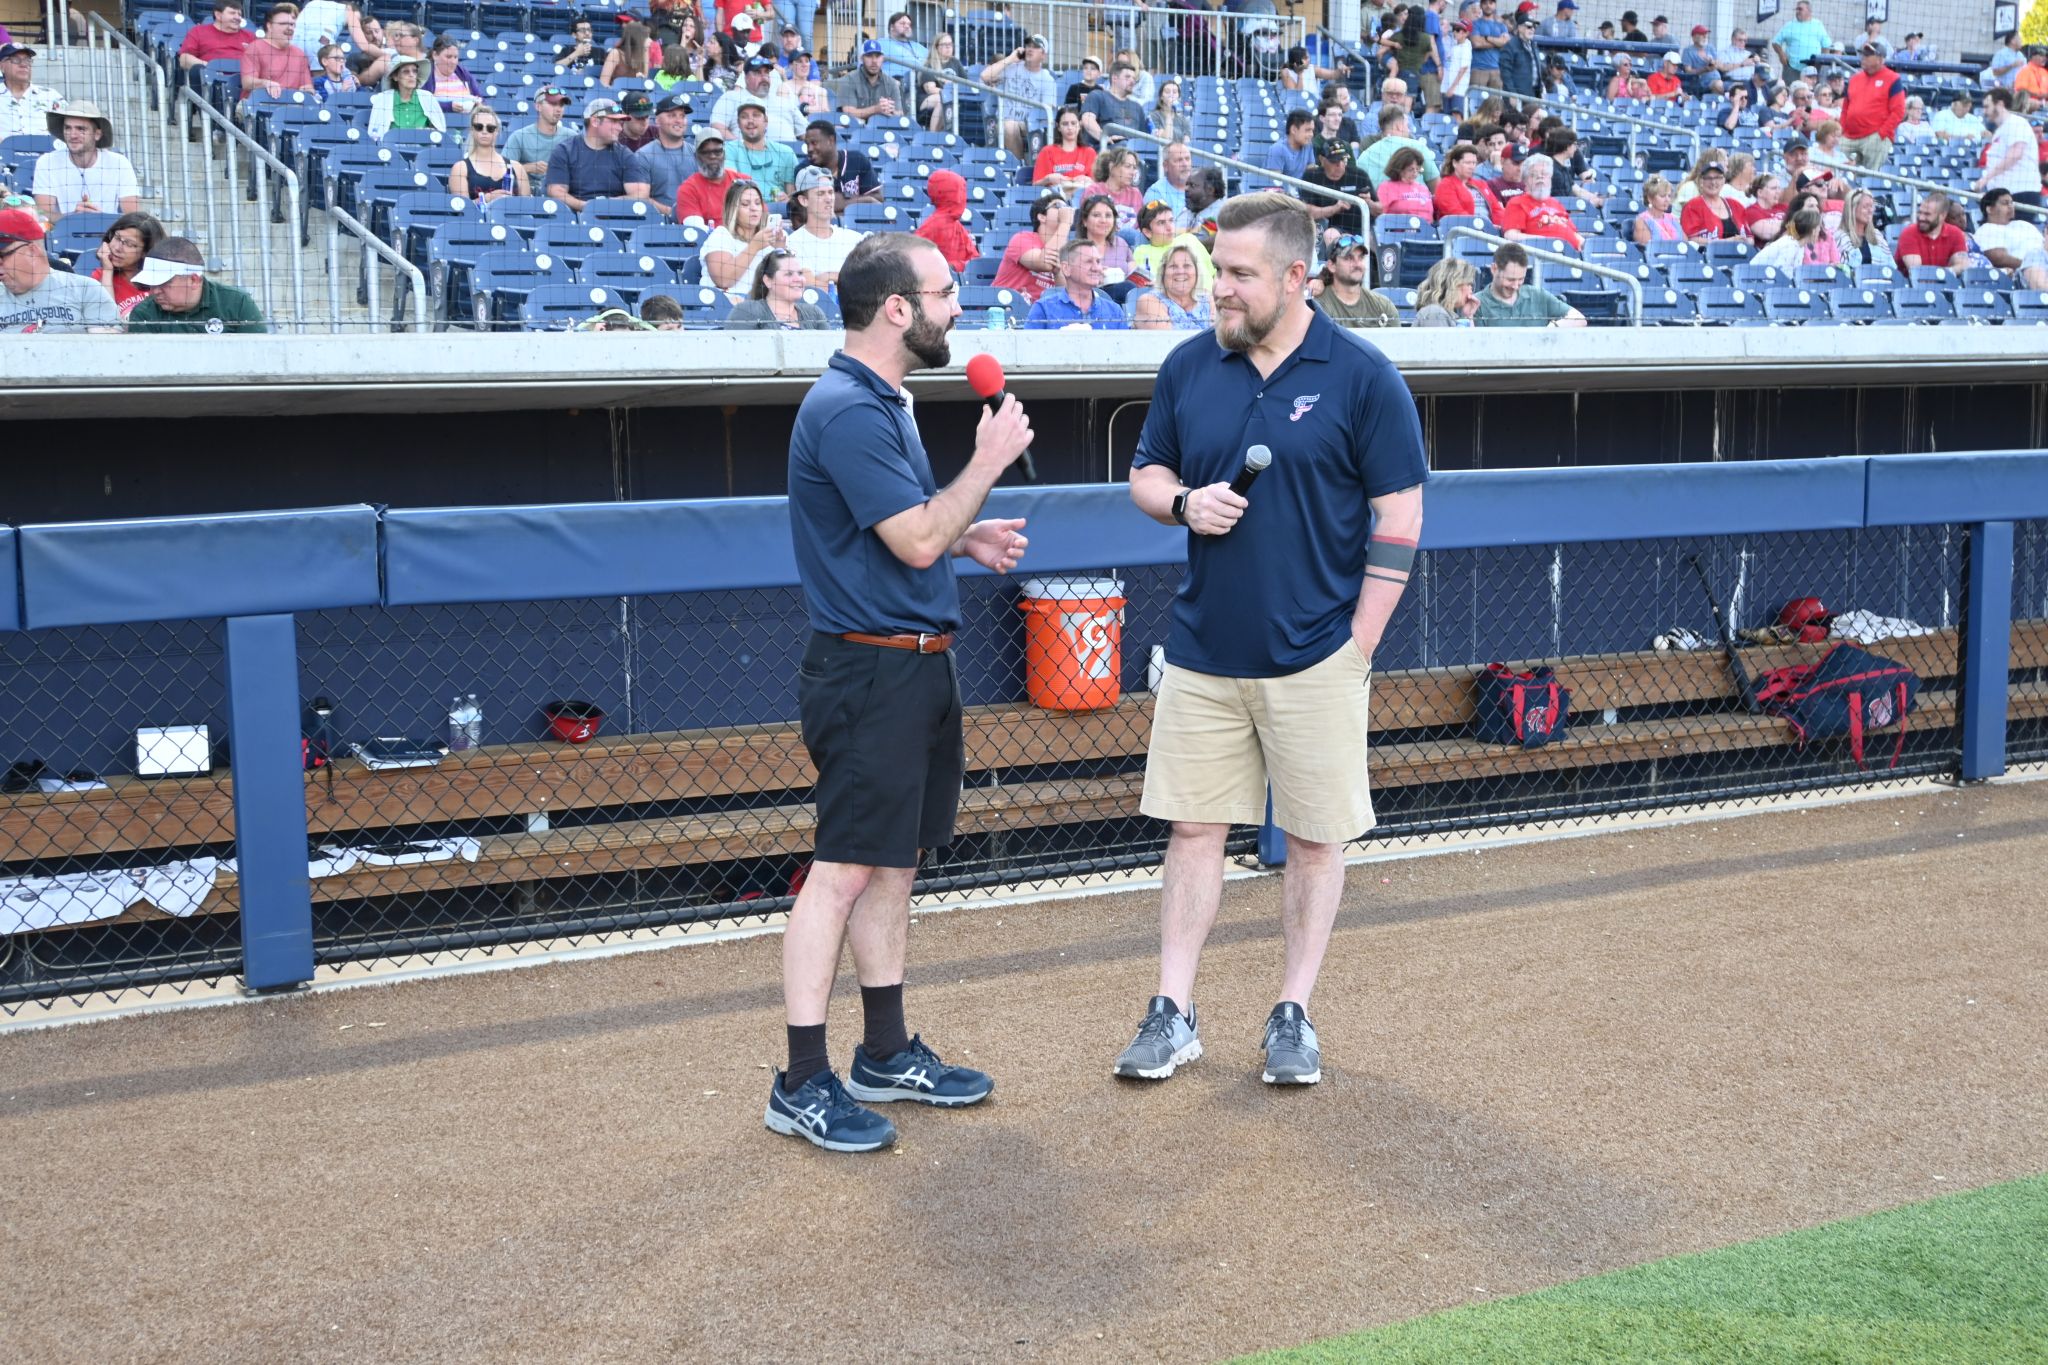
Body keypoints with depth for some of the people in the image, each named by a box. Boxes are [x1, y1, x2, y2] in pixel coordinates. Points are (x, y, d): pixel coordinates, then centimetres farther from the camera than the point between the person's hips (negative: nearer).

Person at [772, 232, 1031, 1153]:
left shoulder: (881, 403, 16)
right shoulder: (846, 410, -17)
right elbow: (915, 540, -20)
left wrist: (966, 541, 11)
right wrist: (989, 462, -10)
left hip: (915, 664, 10)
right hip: (870, 670, -10)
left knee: (895, 864, 15)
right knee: (845, 870, -7)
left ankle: (885, 1053, 26)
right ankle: (802, 1085, 0)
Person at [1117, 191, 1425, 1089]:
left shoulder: (1361, 378, -7)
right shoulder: (1189, 368, 4)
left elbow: (1399, 517, -6)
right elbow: (1145, 476, 15)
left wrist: (1359, 643, -9)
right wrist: (1184, 502, -9)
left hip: (1314, 657, -3)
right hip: (1202, 650, 4)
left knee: (1315, 837, 6)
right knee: (1192, 829, 7)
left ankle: (1293, 1015, 20)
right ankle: (1173, 1014, 16)